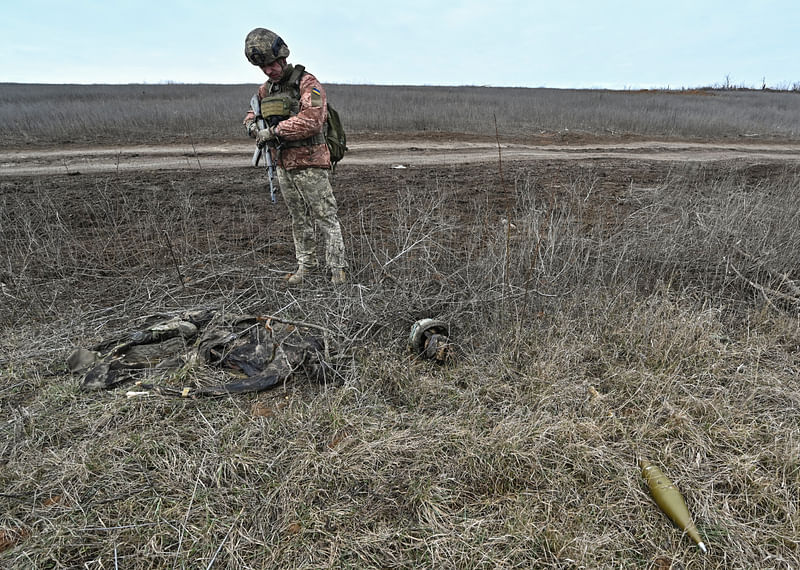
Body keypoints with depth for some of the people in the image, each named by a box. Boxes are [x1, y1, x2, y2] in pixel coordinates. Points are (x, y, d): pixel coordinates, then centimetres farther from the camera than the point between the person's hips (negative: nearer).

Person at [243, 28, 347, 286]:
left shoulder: (307, 83, -11)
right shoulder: (266, 89, 12)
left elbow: (311, 120, -25)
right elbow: (252, 112, 27)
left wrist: (274, 131, -20)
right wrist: (252, 125, 2)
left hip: (310, 163, -7)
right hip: (283, 165, 7)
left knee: (325, 217, -3)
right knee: (299, 218, 14)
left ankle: (337, 267, 5)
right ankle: (306, 264, 26)